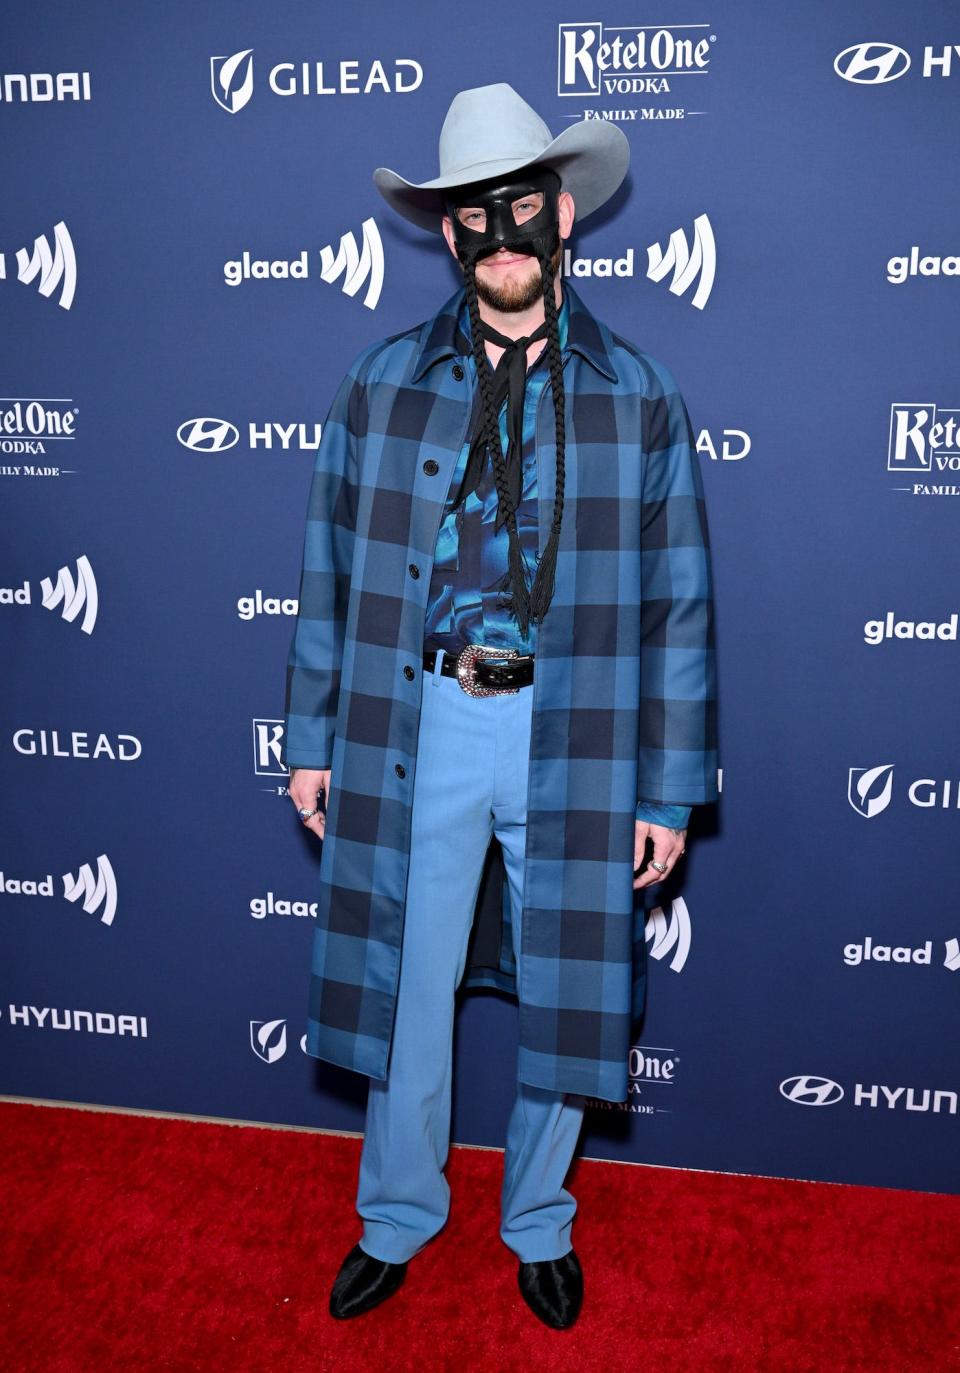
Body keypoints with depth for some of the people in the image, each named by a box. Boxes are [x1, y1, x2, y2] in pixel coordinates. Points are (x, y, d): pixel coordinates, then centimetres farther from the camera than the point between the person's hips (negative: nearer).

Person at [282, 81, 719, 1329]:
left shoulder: (637, 393, -1)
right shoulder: (385, 381, 2)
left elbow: (678, 605, -1)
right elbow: (333, 572, 6)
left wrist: (669, 791, -2)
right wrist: (314, 740, 5)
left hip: (576, 738, 0)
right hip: (418, 726, 1)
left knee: (563, 993, 13)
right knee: (406, 985, 12)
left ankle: (539, 1220, 39)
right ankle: (398, 1215, 38)